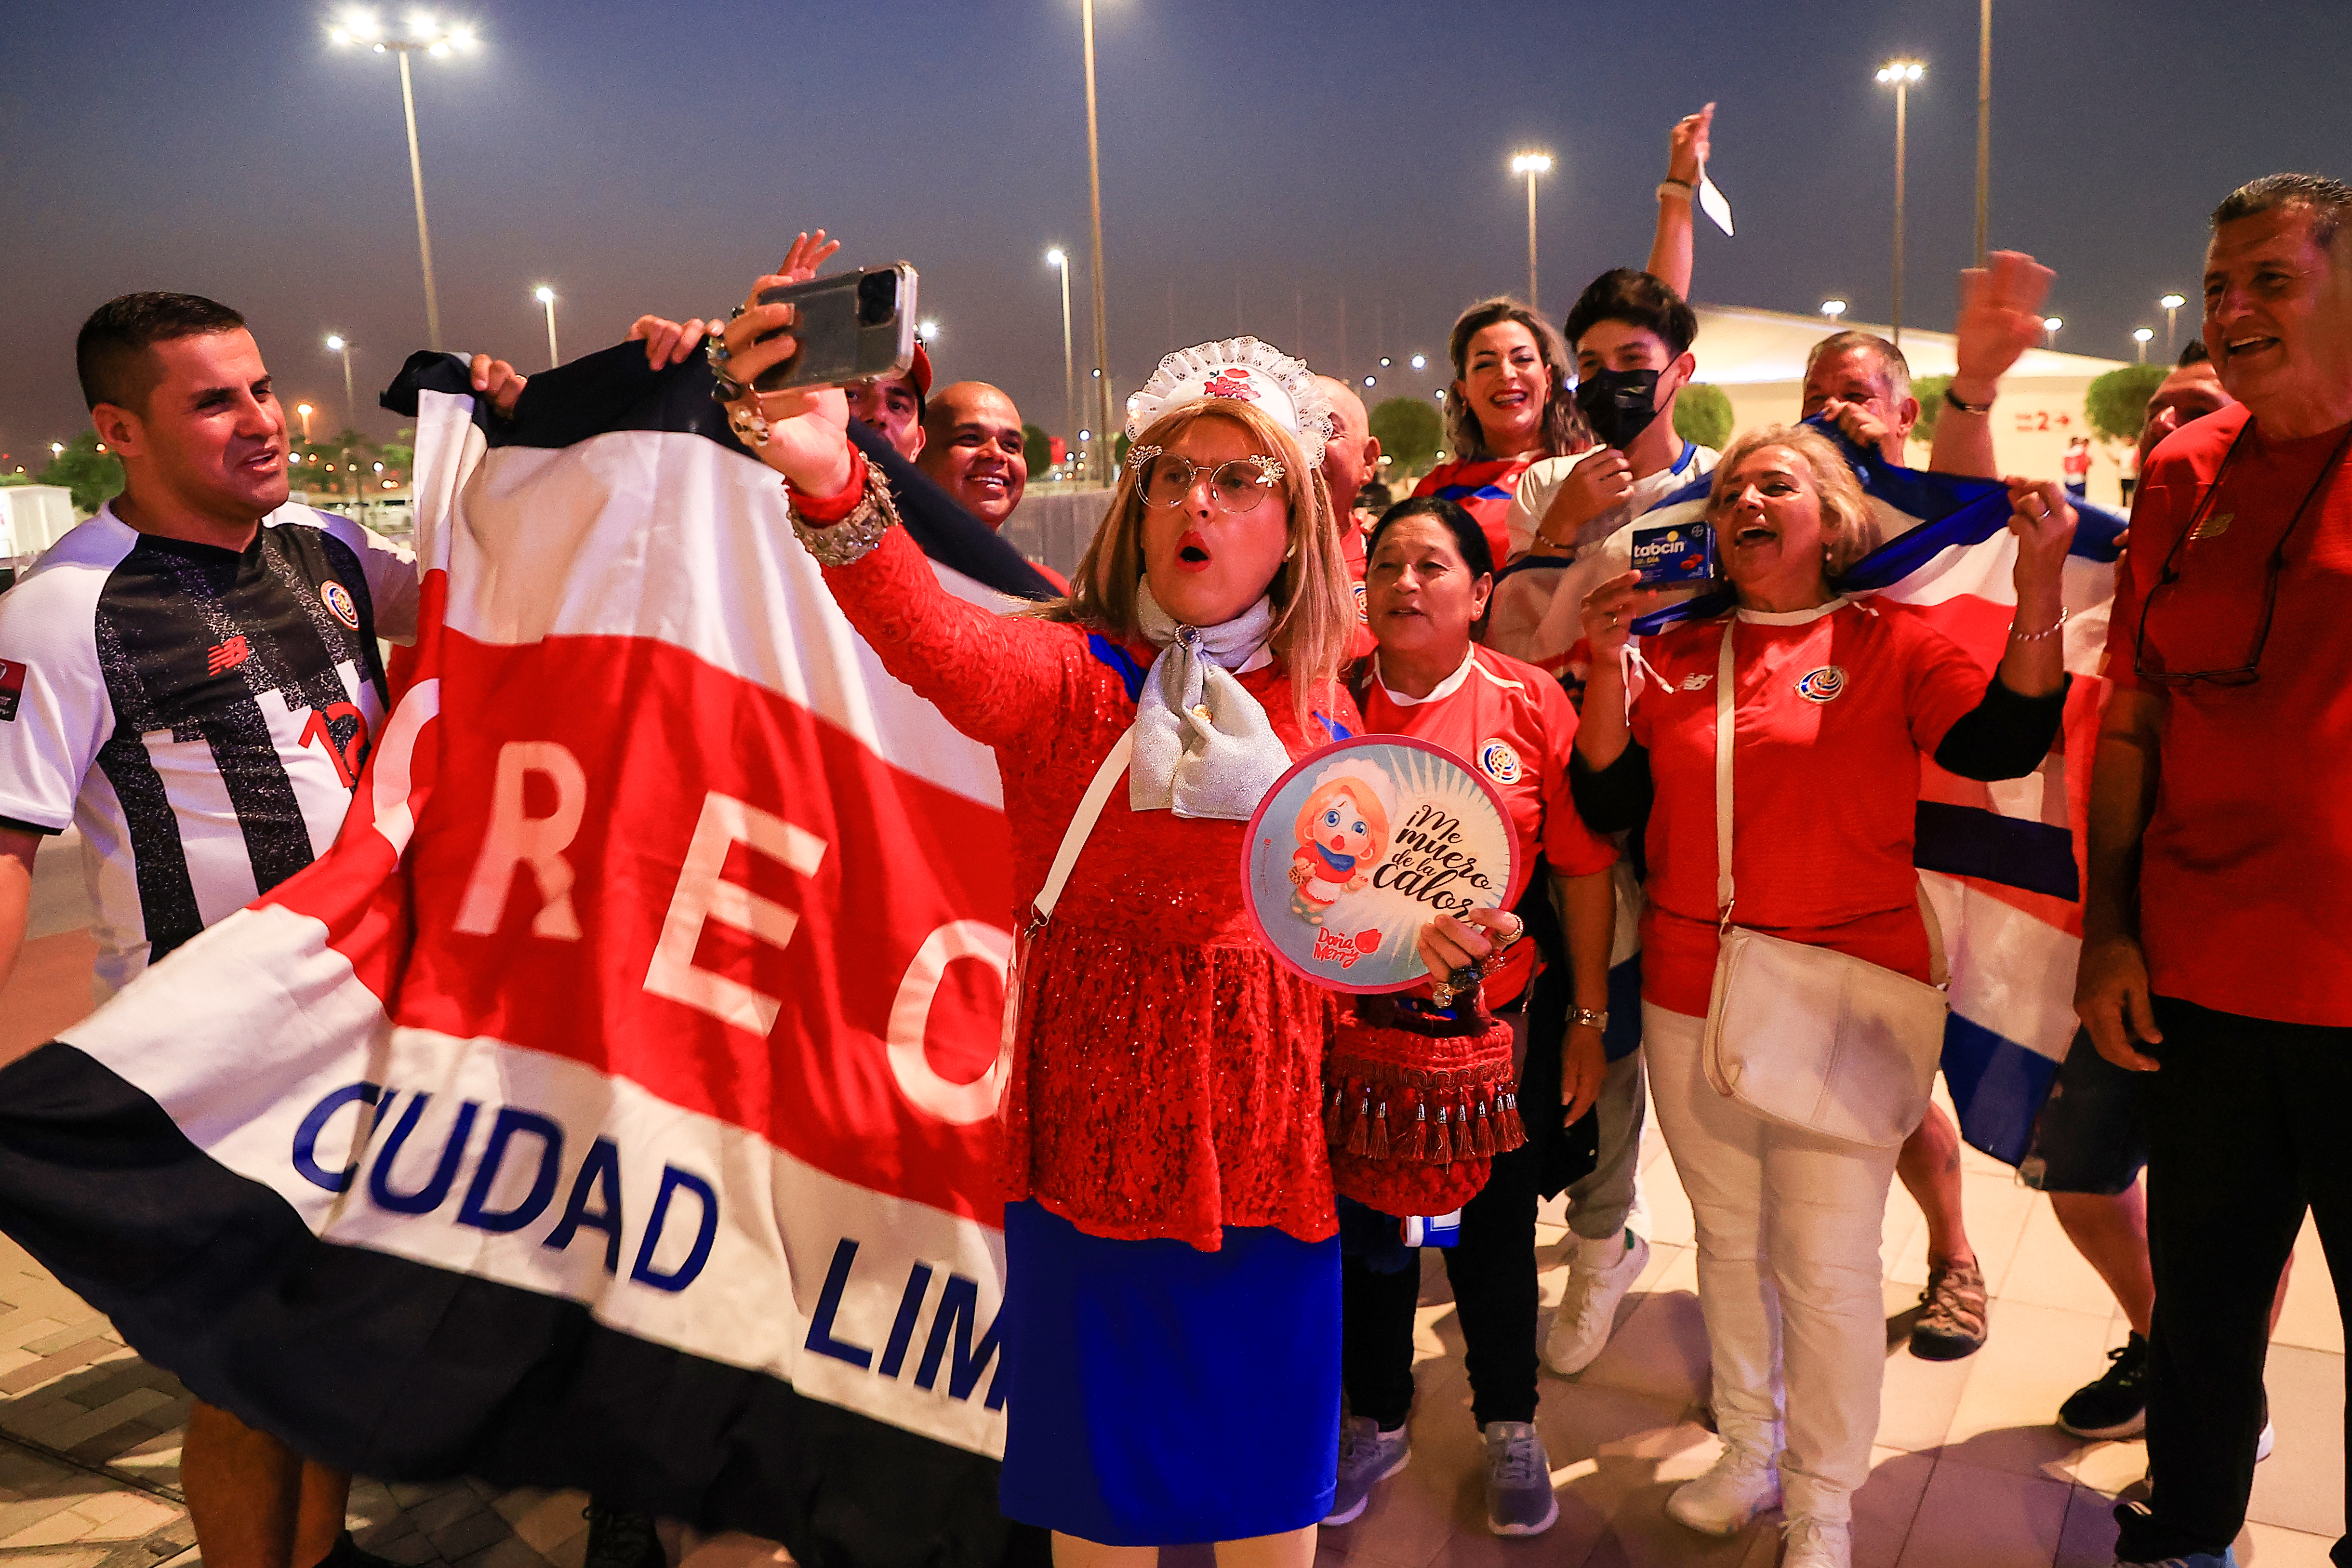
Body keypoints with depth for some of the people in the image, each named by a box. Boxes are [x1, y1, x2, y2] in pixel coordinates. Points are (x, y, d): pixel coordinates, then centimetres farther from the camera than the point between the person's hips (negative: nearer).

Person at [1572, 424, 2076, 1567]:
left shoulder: (1890, 644, 0)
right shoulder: (1677, 659, 7)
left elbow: (2003, 743, -15)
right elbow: (1608, 806, 1)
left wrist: (2039, 584, -25)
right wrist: (1606, 668, -12)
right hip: (1691, 998, 3)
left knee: (1827, 1267, 3)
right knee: (1729, 1242, 17)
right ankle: (1748, 1453, 36)